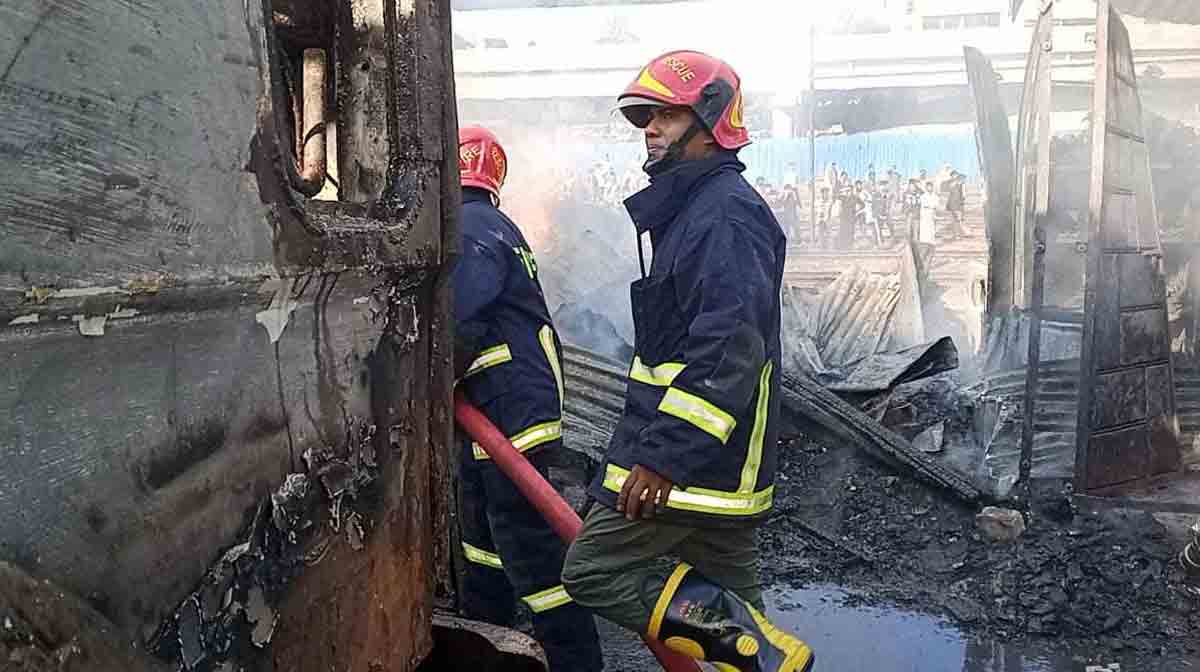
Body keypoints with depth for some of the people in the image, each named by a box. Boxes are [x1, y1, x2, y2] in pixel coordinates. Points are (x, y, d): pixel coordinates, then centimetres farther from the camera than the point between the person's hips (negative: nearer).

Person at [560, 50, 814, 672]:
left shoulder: (725, 212, -15)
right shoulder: (692, 207, 19)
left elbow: (729, 350, -27)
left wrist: (664, 456, -30)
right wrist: (658, 444, 27)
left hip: (691, 456, -10)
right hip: (721, 459, 10)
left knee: (591, 571, -3)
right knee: (726, 593, 15)